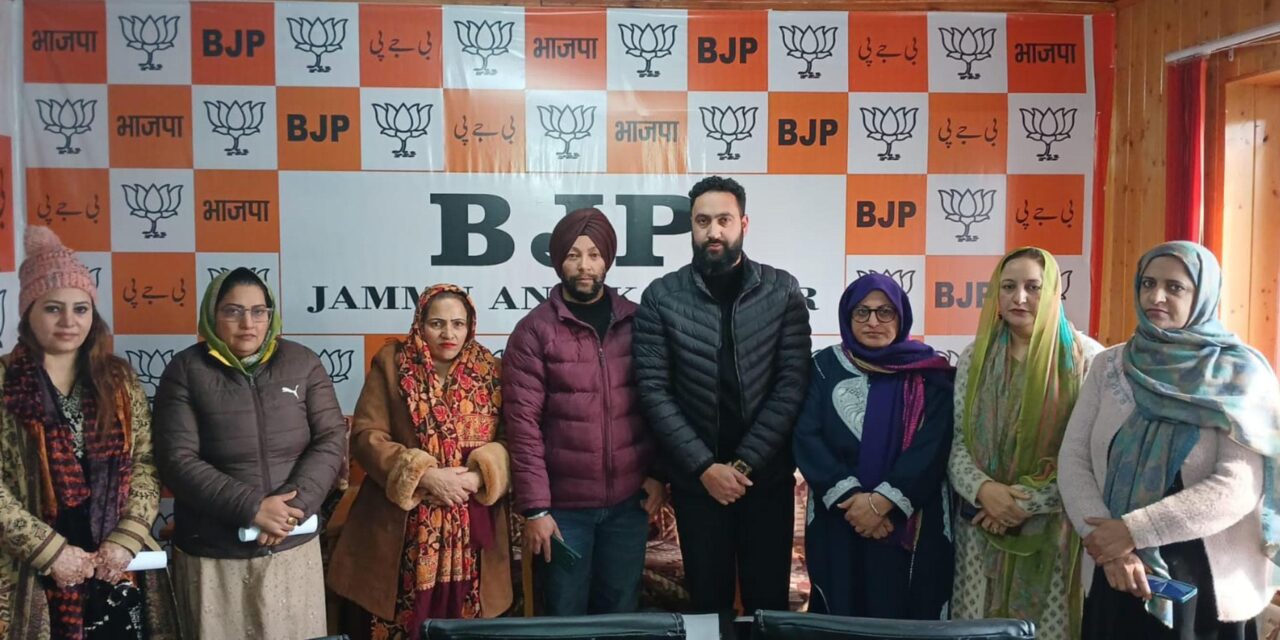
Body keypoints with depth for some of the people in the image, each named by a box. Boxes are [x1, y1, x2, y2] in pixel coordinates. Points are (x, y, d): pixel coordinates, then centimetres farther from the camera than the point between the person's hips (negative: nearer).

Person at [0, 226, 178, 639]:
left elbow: (146, 464, 4)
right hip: (34, 576, -2)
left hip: (118, 570, 3)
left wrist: (126, 539, -8)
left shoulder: (119, 380, 7)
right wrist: (51, 550, -13)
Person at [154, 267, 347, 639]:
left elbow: (331, 440, -1)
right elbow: (178, 462, -9)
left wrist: (295, 505, -15)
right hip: (213, 556, -1)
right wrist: (251, 508, -18)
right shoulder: (185, 371, -3)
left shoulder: (302, 363, 2)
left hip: (293, 549, 2)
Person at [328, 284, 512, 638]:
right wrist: (422, 475, -16)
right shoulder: (391, 363, 0)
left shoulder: (491, 370, 5)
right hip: (404, 528, -1)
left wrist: (479, 475, -15)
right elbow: (366, 435, -5)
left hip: (471, 529, 2)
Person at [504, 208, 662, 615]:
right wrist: (535, 507, -12)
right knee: (566, 616, 11)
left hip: (628, 501, 3)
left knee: (621, 612, 15)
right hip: (564, 505, -2)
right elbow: (523, 423, -9)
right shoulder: (534, 330, -6)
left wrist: (659, 473, -1)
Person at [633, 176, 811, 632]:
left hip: (767, 475, 0)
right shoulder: (662, 297, -3)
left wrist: (745, 463, -13)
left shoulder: (783, 292, -2)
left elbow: (792, 385, -7)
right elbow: (655, 392, -7)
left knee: (768, 599, 11)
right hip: (696, 479, 0)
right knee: (708, 599, 13)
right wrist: (704, 466, -13)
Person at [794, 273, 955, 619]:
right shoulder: (825, 367, 3)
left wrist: (883, 501, -18)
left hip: (908, 523, -1)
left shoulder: (929, 374, 0)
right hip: (838, 519, 1)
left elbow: (932, 446, -10)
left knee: (900, 614, 5)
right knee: (839, 614, 8)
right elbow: (806, 437, -5)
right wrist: (850, 496, -16)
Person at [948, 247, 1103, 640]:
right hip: (982, 528, 3)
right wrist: (983, 489, -15)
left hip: (1052, 532, -3)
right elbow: (955, 441, 3)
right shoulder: (975, 358, 7)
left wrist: (1027, 502, -16)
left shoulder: (1086, 358, -5)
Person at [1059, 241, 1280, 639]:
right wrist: (1109, 549, -15)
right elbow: (1073, 460, -3)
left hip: (1208, 585, -3)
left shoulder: (1239, 373, -5)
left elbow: (1238, 488, -15)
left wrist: (1133, 531, -19)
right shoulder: (1110, 366, 4)